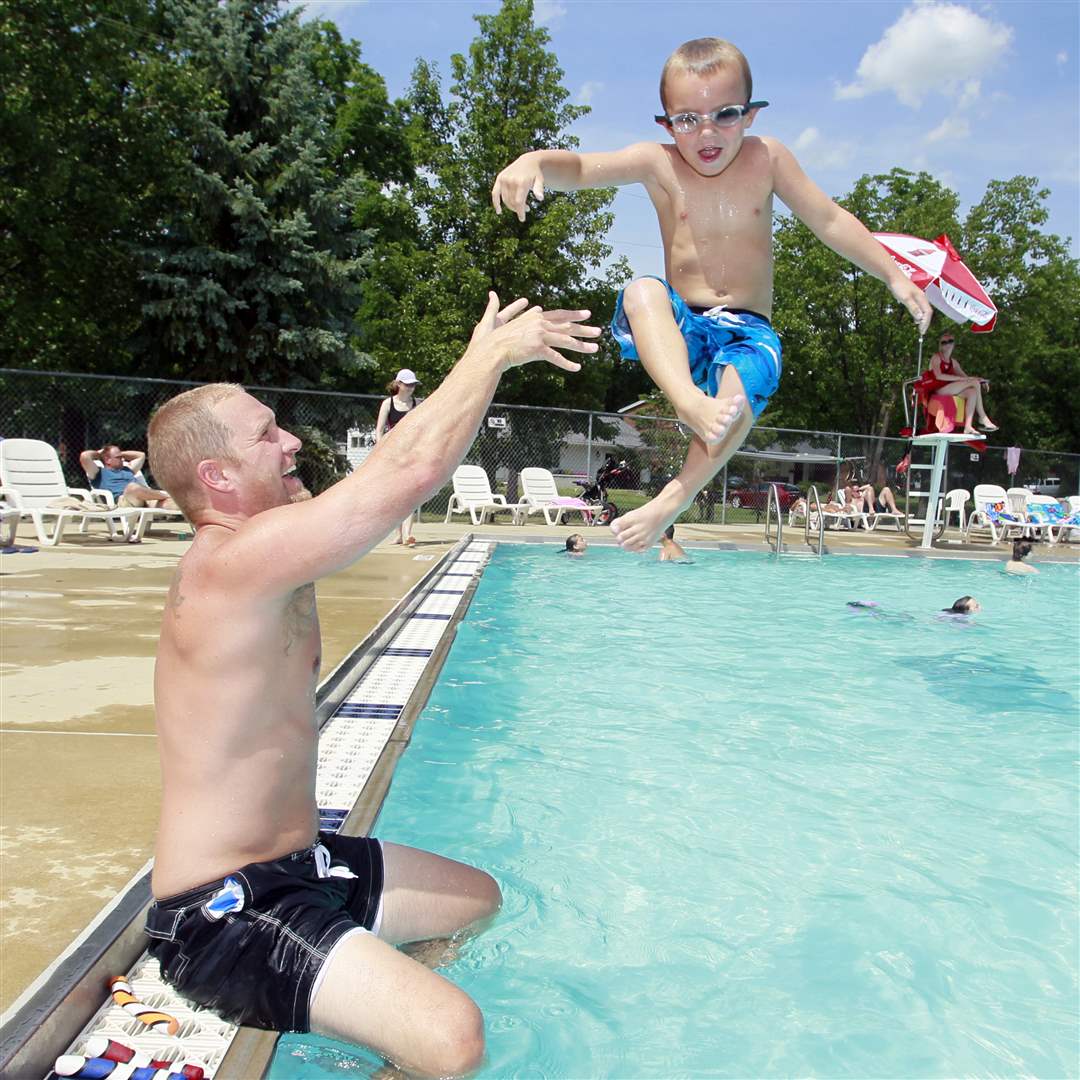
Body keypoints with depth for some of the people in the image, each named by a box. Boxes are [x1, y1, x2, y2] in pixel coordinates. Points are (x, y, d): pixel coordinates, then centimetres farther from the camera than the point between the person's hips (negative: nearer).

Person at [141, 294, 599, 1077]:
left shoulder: (261, 547, 4)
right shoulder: (236, 559, -26)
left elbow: (389, 465, 9)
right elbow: (411, 472, -31)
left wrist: (480, 358, 7)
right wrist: (493, 355, -17)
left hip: (299, 862, 10)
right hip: (224, 915, -10)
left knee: (478, 898, 24)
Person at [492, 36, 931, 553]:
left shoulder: (767, 158, 3)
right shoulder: (658, 163, -1)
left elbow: (830, 221, 6)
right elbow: (579, 168, -14)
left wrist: (895, 275, 0)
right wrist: (533, 162, -37)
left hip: (748, 330, 0)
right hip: (681, 327, 0)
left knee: (741, 391, -33)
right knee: (641, 292, -32)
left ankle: (672, 501, -20)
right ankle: (691, 403, -49)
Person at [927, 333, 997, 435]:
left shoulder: (953, 361, 22)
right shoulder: (936, 357, 0)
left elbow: (965, 376, 17)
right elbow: (939, 376, -17)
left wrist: (979, 380, -4)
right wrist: (962, 379, -21)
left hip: (950, 391, 7)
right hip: (939, 390, -7)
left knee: (972, 392, -22)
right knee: (974, 383, -18)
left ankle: (968, 426, -29)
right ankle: (983, 418, -17)